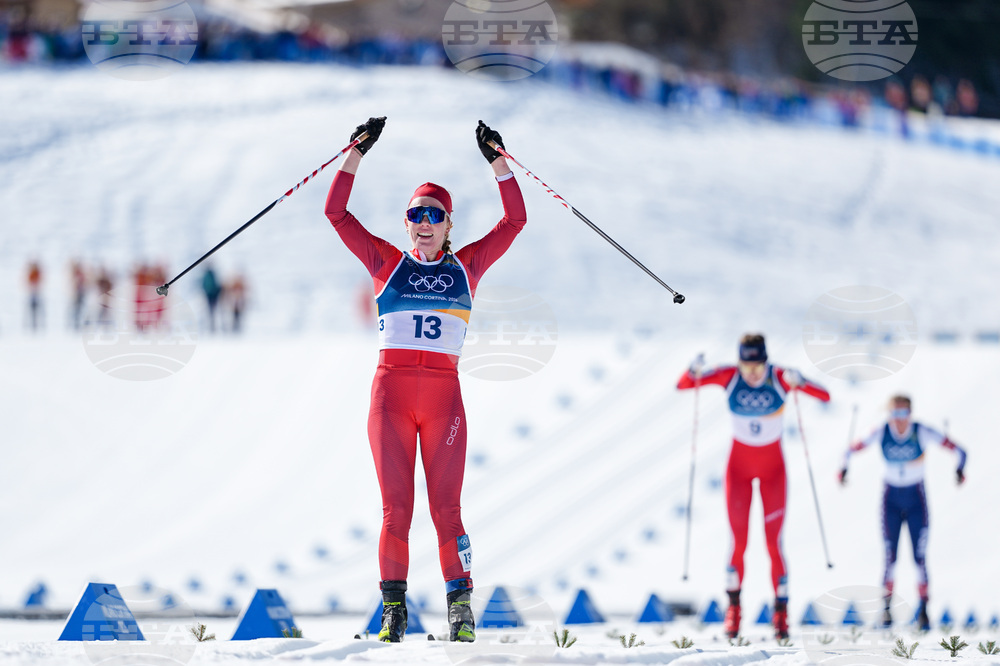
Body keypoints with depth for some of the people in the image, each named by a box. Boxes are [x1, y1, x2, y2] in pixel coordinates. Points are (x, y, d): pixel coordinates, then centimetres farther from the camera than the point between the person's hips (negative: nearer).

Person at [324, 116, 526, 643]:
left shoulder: (466, 265, 13)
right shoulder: (387, 263, 12)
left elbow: (514, 220, 10)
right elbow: (336, 212, 9)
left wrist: (498, 162, 5)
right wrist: (357, 153, 5)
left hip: (443, 394, 0)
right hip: (390, 391, 0)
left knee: (446, 508, -5)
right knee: (395, 508, -4)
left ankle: (460, 609, -1)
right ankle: (393, 609, 1)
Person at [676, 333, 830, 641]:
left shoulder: (780, 378, -17)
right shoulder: (729, 376, -14)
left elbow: (825, 396, -24)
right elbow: (682, 385, -13)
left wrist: (799, 382, -43)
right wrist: (694, 372, -35)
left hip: (772, 467, -1)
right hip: (739, 464, 1)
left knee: (774, 541, -4)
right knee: (738, 541, -4)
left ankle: (781, 612, 4)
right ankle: (733, 605, 13)